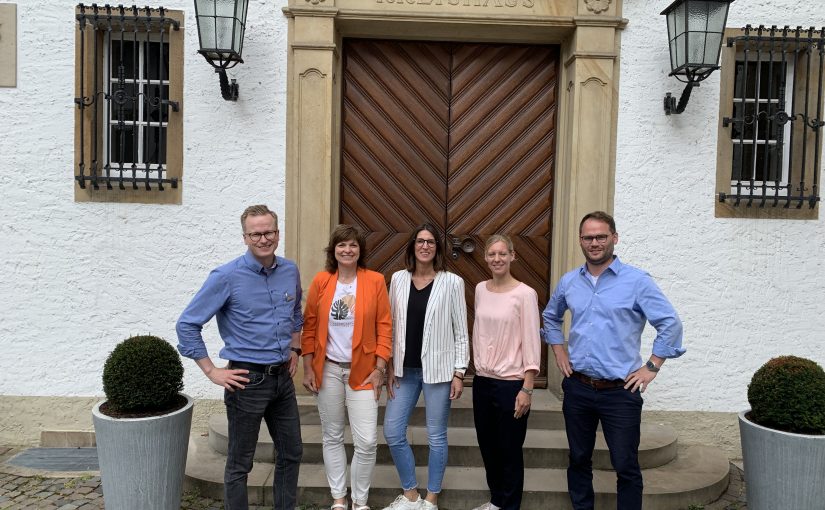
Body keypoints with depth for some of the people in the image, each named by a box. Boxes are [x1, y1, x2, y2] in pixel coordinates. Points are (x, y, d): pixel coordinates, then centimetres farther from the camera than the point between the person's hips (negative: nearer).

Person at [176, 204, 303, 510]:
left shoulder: (290, 271, 2)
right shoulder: (227, 277, -14)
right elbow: (187, 324, -11)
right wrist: (212, 372, -12)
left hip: (283, 377, 6)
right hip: (248, 380, -5)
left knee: (291, 453, 17)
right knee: (240, 463, 9)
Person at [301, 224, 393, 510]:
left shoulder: (375, 281, -4)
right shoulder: (321, 281, 0)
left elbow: (384, 327, -3)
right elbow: (309, 326, 4)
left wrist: (379, 369, -7)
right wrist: (308, 368, 0)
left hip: (363, 370, -2)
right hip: (328, 369, 2)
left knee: (367, 441, -4)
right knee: (332, 437, 12)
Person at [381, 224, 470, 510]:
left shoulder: (452, 282, -5)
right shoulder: (398, 279, 3)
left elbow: (461, 331, -3)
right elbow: (391, 326, 7)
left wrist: (459, 373, -6)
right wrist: (390, 366, 4)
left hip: (437, 369, -3)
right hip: (404, 369, 4)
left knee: (436, 436, 7)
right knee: (392, 432, 6)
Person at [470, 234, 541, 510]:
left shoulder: (524, 294, -13)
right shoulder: (480, 289, 5)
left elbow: (532, 344, -13)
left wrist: (527, 389, -14)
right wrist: (478, 367, 15)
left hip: (511, 383, -6)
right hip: (482, 380, 6)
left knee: (509, 450, 6)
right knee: (487, 446, 17)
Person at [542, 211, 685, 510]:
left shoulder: (637, 281, -8)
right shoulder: (568, 282, 5)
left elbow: (671, 324, -8)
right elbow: (550, 318, 22)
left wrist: (652, 367, -9)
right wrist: (559, 352, 12)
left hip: (620, 392, -4)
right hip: (577, 388, 4)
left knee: (625, 466, 4)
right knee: (579, 460, 16)